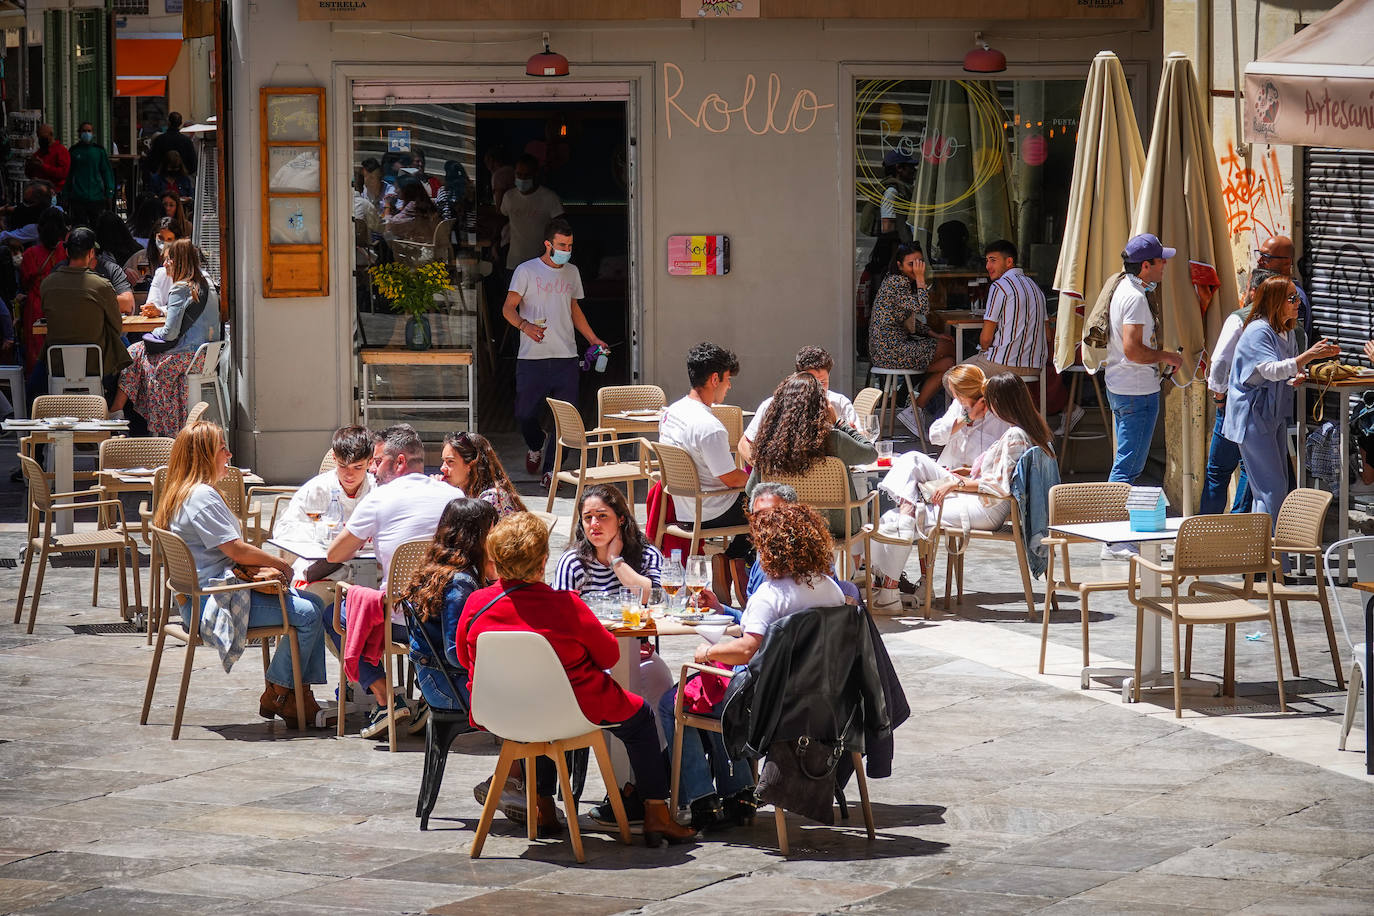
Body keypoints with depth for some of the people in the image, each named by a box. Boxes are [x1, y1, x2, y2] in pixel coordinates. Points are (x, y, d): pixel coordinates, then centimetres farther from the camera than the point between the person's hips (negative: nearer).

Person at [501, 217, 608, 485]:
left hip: (566, 357, 3)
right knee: (525, 414, 2)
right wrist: (524, 325, -21)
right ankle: (536, 444, 34)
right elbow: (508, 308, -2)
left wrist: (593, 339, 21)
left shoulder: (572, 272, 16)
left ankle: (551, 470, 0)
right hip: (532, 358, -3)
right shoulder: (526, 270, 0)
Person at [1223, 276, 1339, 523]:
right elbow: (1271, 370, -29)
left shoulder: (1288, 333, 12)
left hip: (1275, 415, 9)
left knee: (1278, 486, 9)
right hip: (1253, 416, -9)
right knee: (1272, 488, -13)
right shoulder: (1258, 331, -16)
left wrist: (1297, 377, 0)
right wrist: (1309, 355, -35)